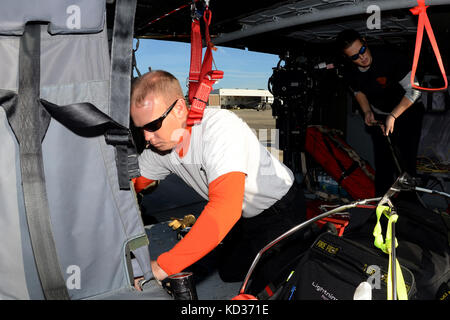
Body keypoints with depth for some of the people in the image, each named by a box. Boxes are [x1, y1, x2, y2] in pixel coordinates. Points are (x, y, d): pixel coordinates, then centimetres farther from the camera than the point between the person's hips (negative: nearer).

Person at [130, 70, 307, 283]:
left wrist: (162, 266, -47)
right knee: (229, 273, 17)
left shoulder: (220, 127, -38)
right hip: (244, 214, 7)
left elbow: (225, 207, -48)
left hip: (280, 209, -7)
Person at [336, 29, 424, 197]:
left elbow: (413, 90, -23)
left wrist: (393, 116, -25)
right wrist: (367, 112, -4)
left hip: (408, 112, -3)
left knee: (405, 162, -10)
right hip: (379, 116, 4)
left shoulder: (390, 58, -28)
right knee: (382, 162, 3)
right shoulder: (350, 73, -13)